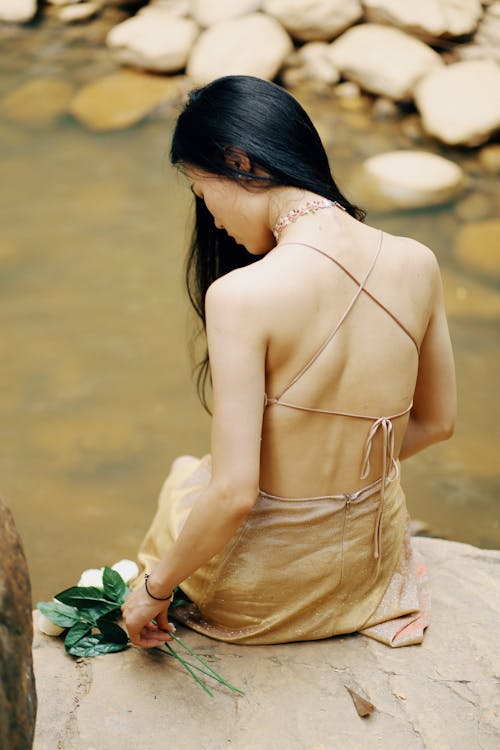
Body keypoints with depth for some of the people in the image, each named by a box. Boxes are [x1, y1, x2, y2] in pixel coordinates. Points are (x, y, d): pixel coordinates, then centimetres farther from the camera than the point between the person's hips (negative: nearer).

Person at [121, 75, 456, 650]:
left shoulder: (242, 295, -28)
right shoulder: (416, 263, -11)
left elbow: (234, 492, -26)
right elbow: (435, 421, 3)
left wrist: (154, 589, -9)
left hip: (263, 592, -4)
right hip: (374, 566, 5)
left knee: (182, 478, 32)